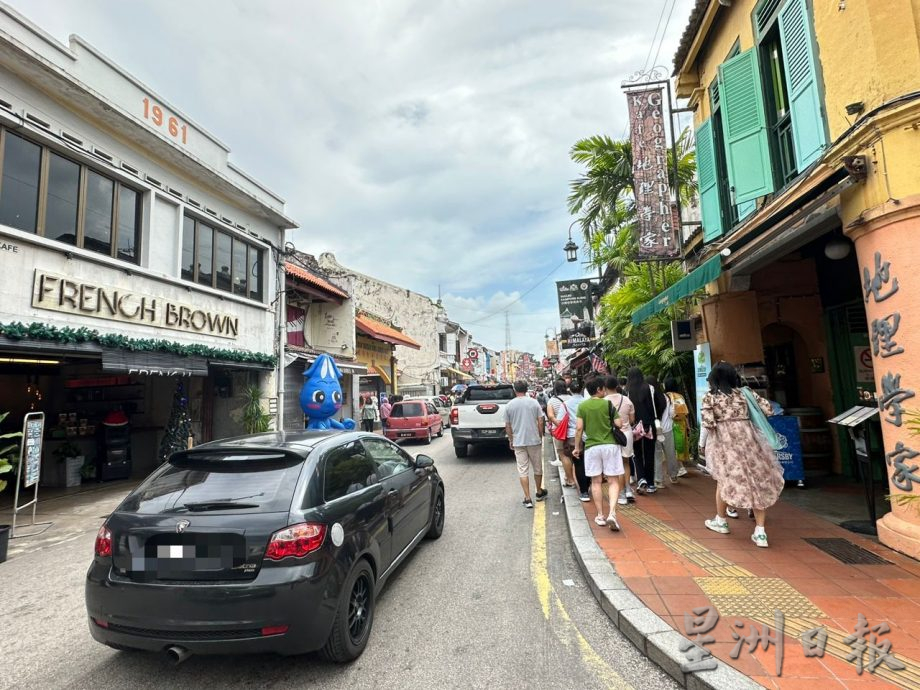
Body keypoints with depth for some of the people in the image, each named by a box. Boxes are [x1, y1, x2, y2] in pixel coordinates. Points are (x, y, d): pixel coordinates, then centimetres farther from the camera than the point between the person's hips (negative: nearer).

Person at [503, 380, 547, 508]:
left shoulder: (509, 405, -2)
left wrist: (511, 440, 15)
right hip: (534, 440, 1)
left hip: (518, 442, 0)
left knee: (523, 470, 4)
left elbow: (507, 426, 3)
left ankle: (527, 499, 3)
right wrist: (540, 436, 11)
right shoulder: (534, 402, -3)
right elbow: (540, 422, -2)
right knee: (537, 468, 17)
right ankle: (539, 493, 33)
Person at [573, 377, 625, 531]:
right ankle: (612, 513, -12)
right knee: (613, 481, 4)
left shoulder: (582, 406, 1)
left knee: (596, 482, 11)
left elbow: (579, 428, -4)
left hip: (591, 446, 1)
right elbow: (619, 424, -6)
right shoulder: (608, 404, -3)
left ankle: (600, 515, 15)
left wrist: (577, 447, 5)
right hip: (610, 445, -1)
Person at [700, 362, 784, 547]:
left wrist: (702, 444, 5)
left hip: (724, 441, -2)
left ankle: (721, 521, 28)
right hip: (747, 439, 2)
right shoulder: (744, 393, 9)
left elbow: (707, 424, -9)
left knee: (724, 479, 14)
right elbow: (768, 408, 9)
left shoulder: (710, 397, -1)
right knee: (757, 481, 8)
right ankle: (760, 532, 8)